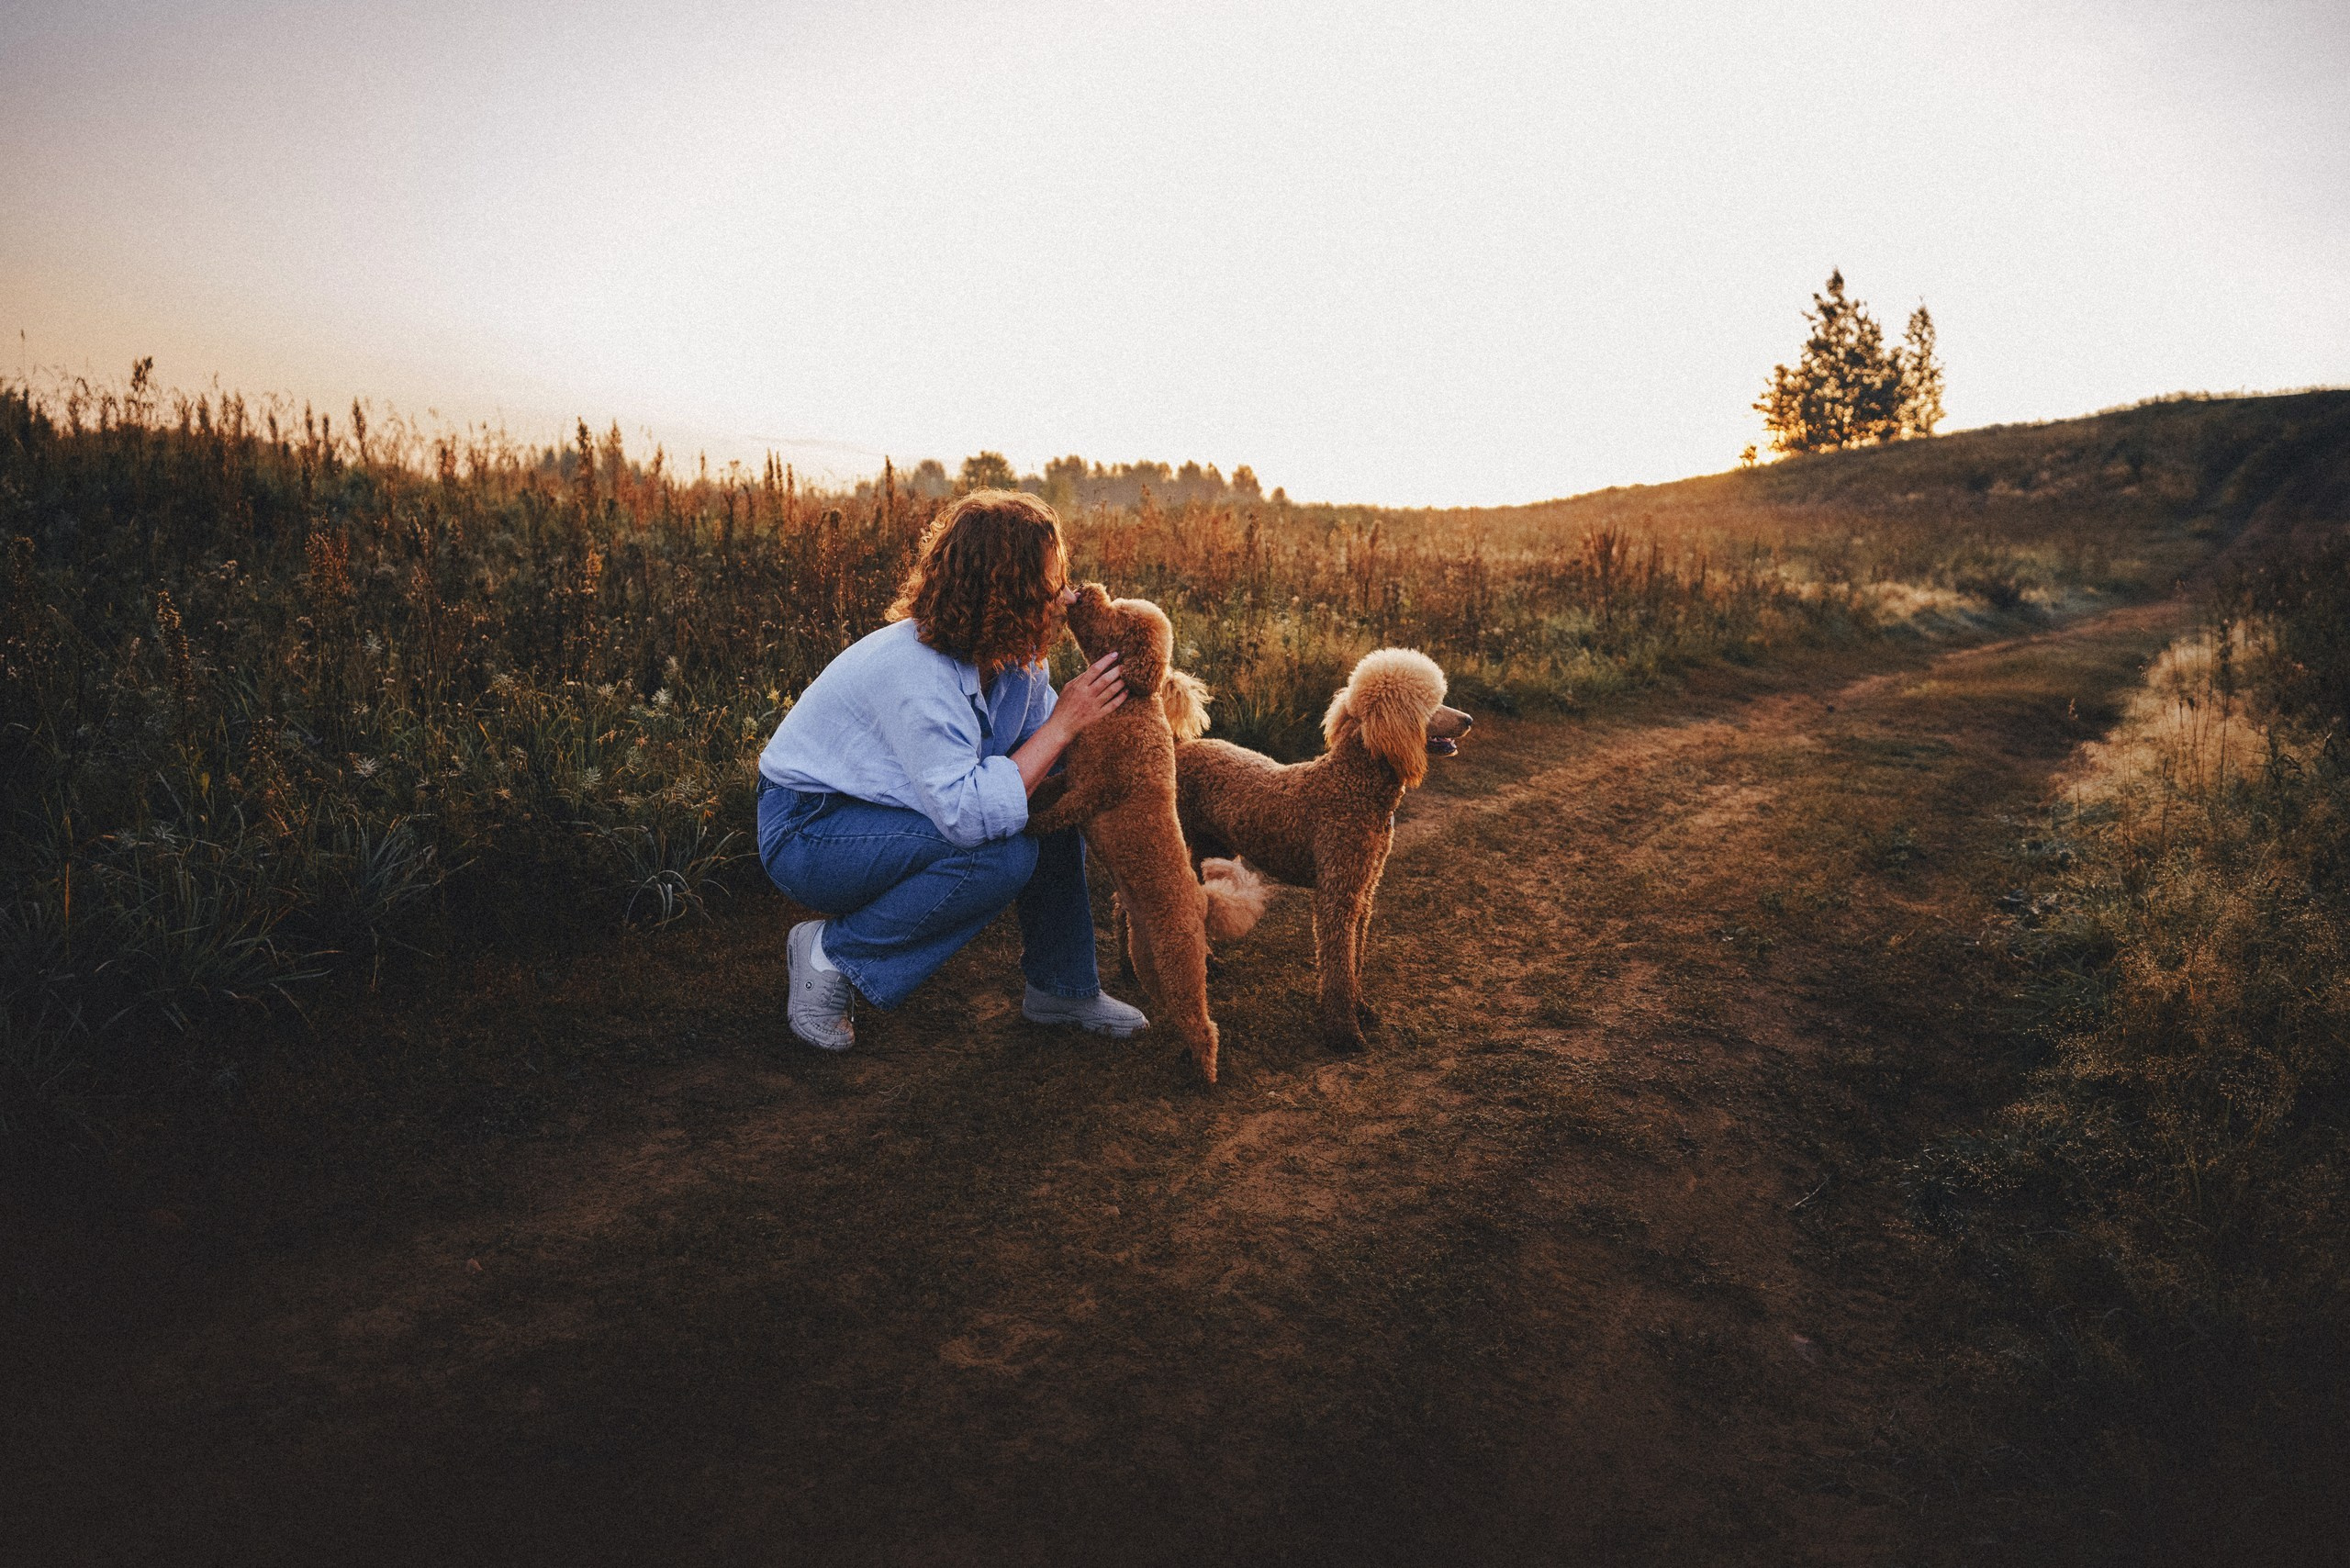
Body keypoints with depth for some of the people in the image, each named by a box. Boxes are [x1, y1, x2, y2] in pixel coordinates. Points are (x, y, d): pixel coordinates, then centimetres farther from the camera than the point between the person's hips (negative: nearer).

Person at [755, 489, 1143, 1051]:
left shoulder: (1014, 660, -7)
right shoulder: (916, 675, -34)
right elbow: (969, 815, -40)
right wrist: (1063, 723, -35)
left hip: (885, 808, 9)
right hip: (806, 831, -8)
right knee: (1000, 853, -29)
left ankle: (1062, 987, 7)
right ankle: (830, 953, -10)